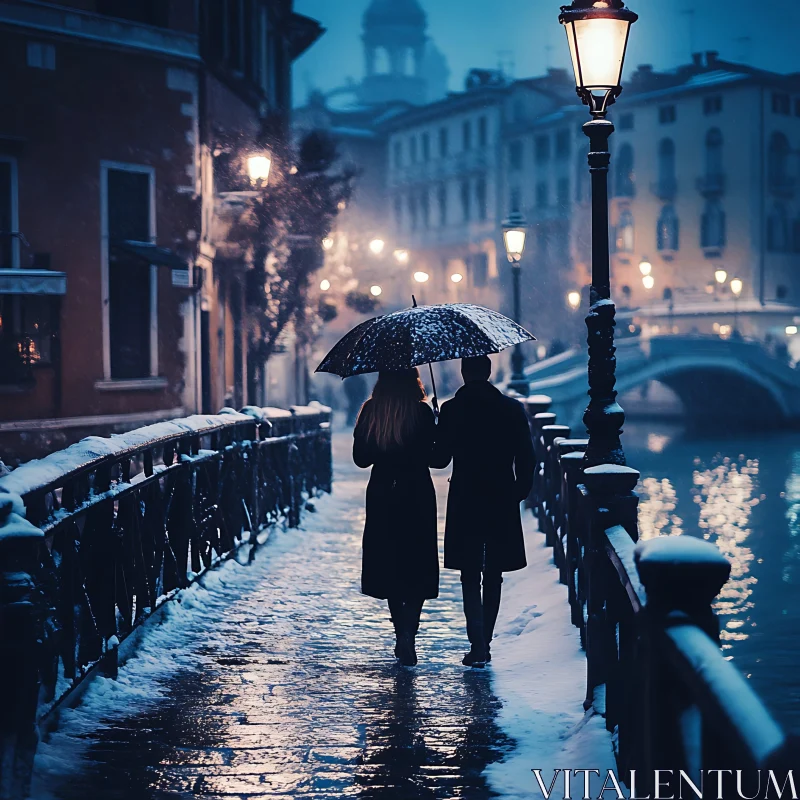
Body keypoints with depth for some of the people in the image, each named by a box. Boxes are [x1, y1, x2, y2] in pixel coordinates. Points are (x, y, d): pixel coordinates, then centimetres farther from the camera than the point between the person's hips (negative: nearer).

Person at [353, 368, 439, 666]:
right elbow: (431, 457, -13)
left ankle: (402, 635, 19)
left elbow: (360, 458, 2)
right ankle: (408, 637, -12)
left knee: (389, 566, 14)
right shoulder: (421, 411, -11)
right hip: (417, 497, -3)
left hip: (381, 496, 3)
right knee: (418, 570, 3)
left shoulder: (371, 410, -2)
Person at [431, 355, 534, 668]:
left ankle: (478, 645, -11)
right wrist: (520, 491, 13)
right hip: (503, 501, 2)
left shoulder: (452, 410, -8)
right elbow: (526, 458, 0)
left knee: (470, 575, 2)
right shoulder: (513, 409, -1)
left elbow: (439, 459, -6)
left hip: (465, 502, -2)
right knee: (493, 575, 14)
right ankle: (485, 644, 19)